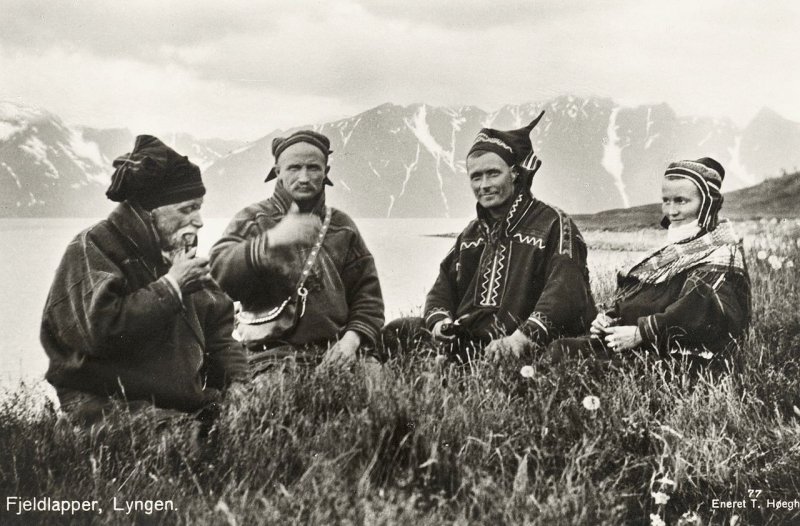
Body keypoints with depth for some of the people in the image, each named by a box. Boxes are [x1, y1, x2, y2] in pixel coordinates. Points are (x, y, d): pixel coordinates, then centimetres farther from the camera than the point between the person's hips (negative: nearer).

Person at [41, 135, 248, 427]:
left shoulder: (177, 253, 19)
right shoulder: (91, 250, -5)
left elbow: (217, 328, 21)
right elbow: (100, 329, -22)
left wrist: (239, 384, 4)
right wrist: (169, 286, -14)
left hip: (188, 402, 7)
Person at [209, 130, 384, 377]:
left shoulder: (342, 226, 18)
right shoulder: (252, 220, 8)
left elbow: (367, 293, 17)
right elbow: (218, 271, -11)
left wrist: (352, 337, -1)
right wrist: (271, 240, -24)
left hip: (335, 352, 3)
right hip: (275, 355, -3)